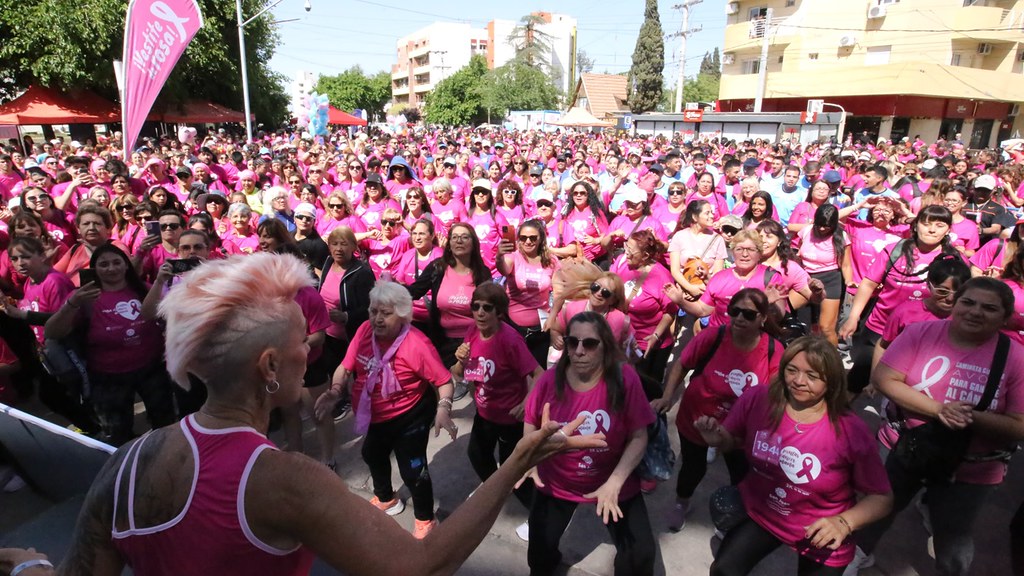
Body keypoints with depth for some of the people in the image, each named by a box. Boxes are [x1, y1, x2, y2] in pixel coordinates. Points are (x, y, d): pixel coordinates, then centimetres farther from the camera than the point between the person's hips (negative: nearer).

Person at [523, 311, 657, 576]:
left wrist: (614, 483, -24)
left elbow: (638, 437, -15)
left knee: (640, 555, -3)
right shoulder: (551, 379, -16)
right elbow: (531, 423, 0)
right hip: (556, 482, 2)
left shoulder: (625, 378, -21)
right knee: (539, 552, 14)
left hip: (613, 483, -1)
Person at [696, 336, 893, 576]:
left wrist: (844, 523, -25)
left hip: (822, 536, -1)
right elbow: (733, 442, 0)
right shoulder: (758, 399, -17)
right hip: (759, 513, 1)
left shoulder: (851, 432, -22)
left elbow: (882, 497, -9)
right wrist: (717, 439, -23)